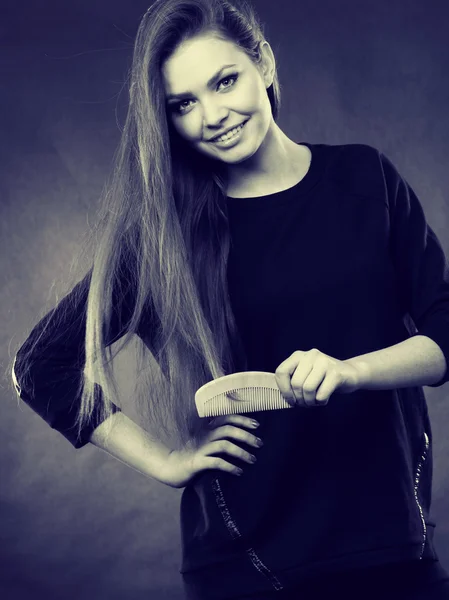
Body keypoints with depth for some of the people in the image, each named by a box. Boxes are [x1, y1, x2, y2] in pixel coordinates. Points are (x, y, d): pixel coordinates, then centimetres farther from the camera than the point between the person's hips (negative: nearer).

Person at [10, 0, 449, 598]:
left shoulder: (364, 178, 0)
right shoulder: (163, 233, -3)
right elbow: (42, 366, 2)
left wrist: (349, 371, -20)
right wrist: (165, 462, -2)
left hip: (389, 532, 2)